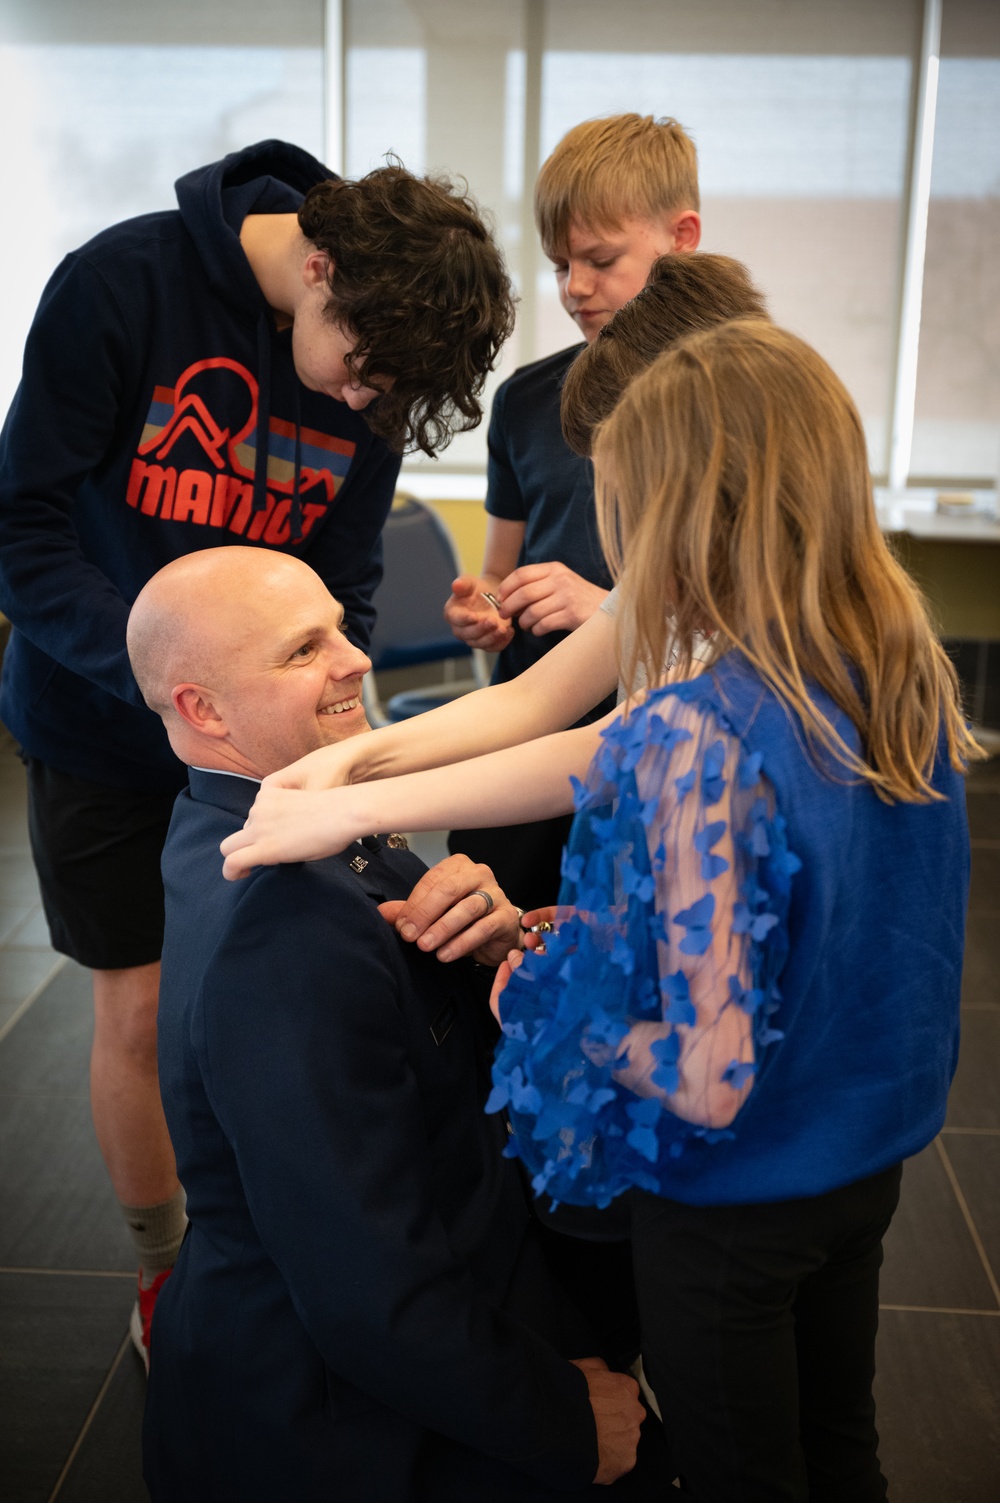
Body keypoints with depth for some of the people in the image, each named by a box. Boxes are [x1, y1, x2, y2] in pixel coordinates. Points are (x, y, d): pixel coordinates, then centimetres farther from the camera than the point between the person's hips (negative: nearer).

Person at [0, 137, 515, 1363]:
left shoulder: (375, 360, -7)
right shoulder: (123, 285, -19)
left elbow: (342, 588, -2)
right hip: (100, 727, -3)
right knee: (141, 1009, 5)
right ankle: (166, 1273, 29)